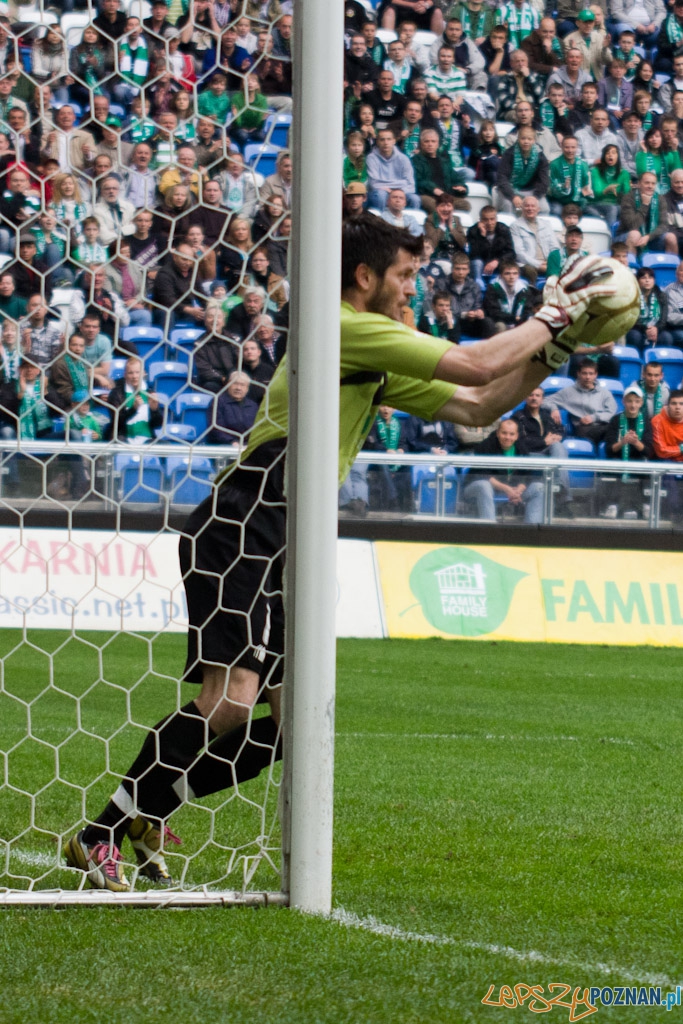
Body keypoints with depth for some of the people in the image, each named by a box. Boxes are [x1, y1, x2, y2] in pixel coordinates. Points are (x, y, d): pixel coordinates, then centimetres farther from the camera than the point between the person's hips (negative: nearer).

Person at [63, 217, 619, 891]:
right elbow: (476, 367, -11)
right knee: (228, 700, -21)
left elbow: (475, 407, 24)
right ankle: (98, 839, -14)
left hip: (279, 551, 10)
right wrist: (554, 314, 0)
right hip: (235, 532, -10)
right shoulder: (345, 328, -9)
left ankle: (145, 808, 14)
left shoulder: (379, 362, 22)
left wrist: (551, 347, 14)